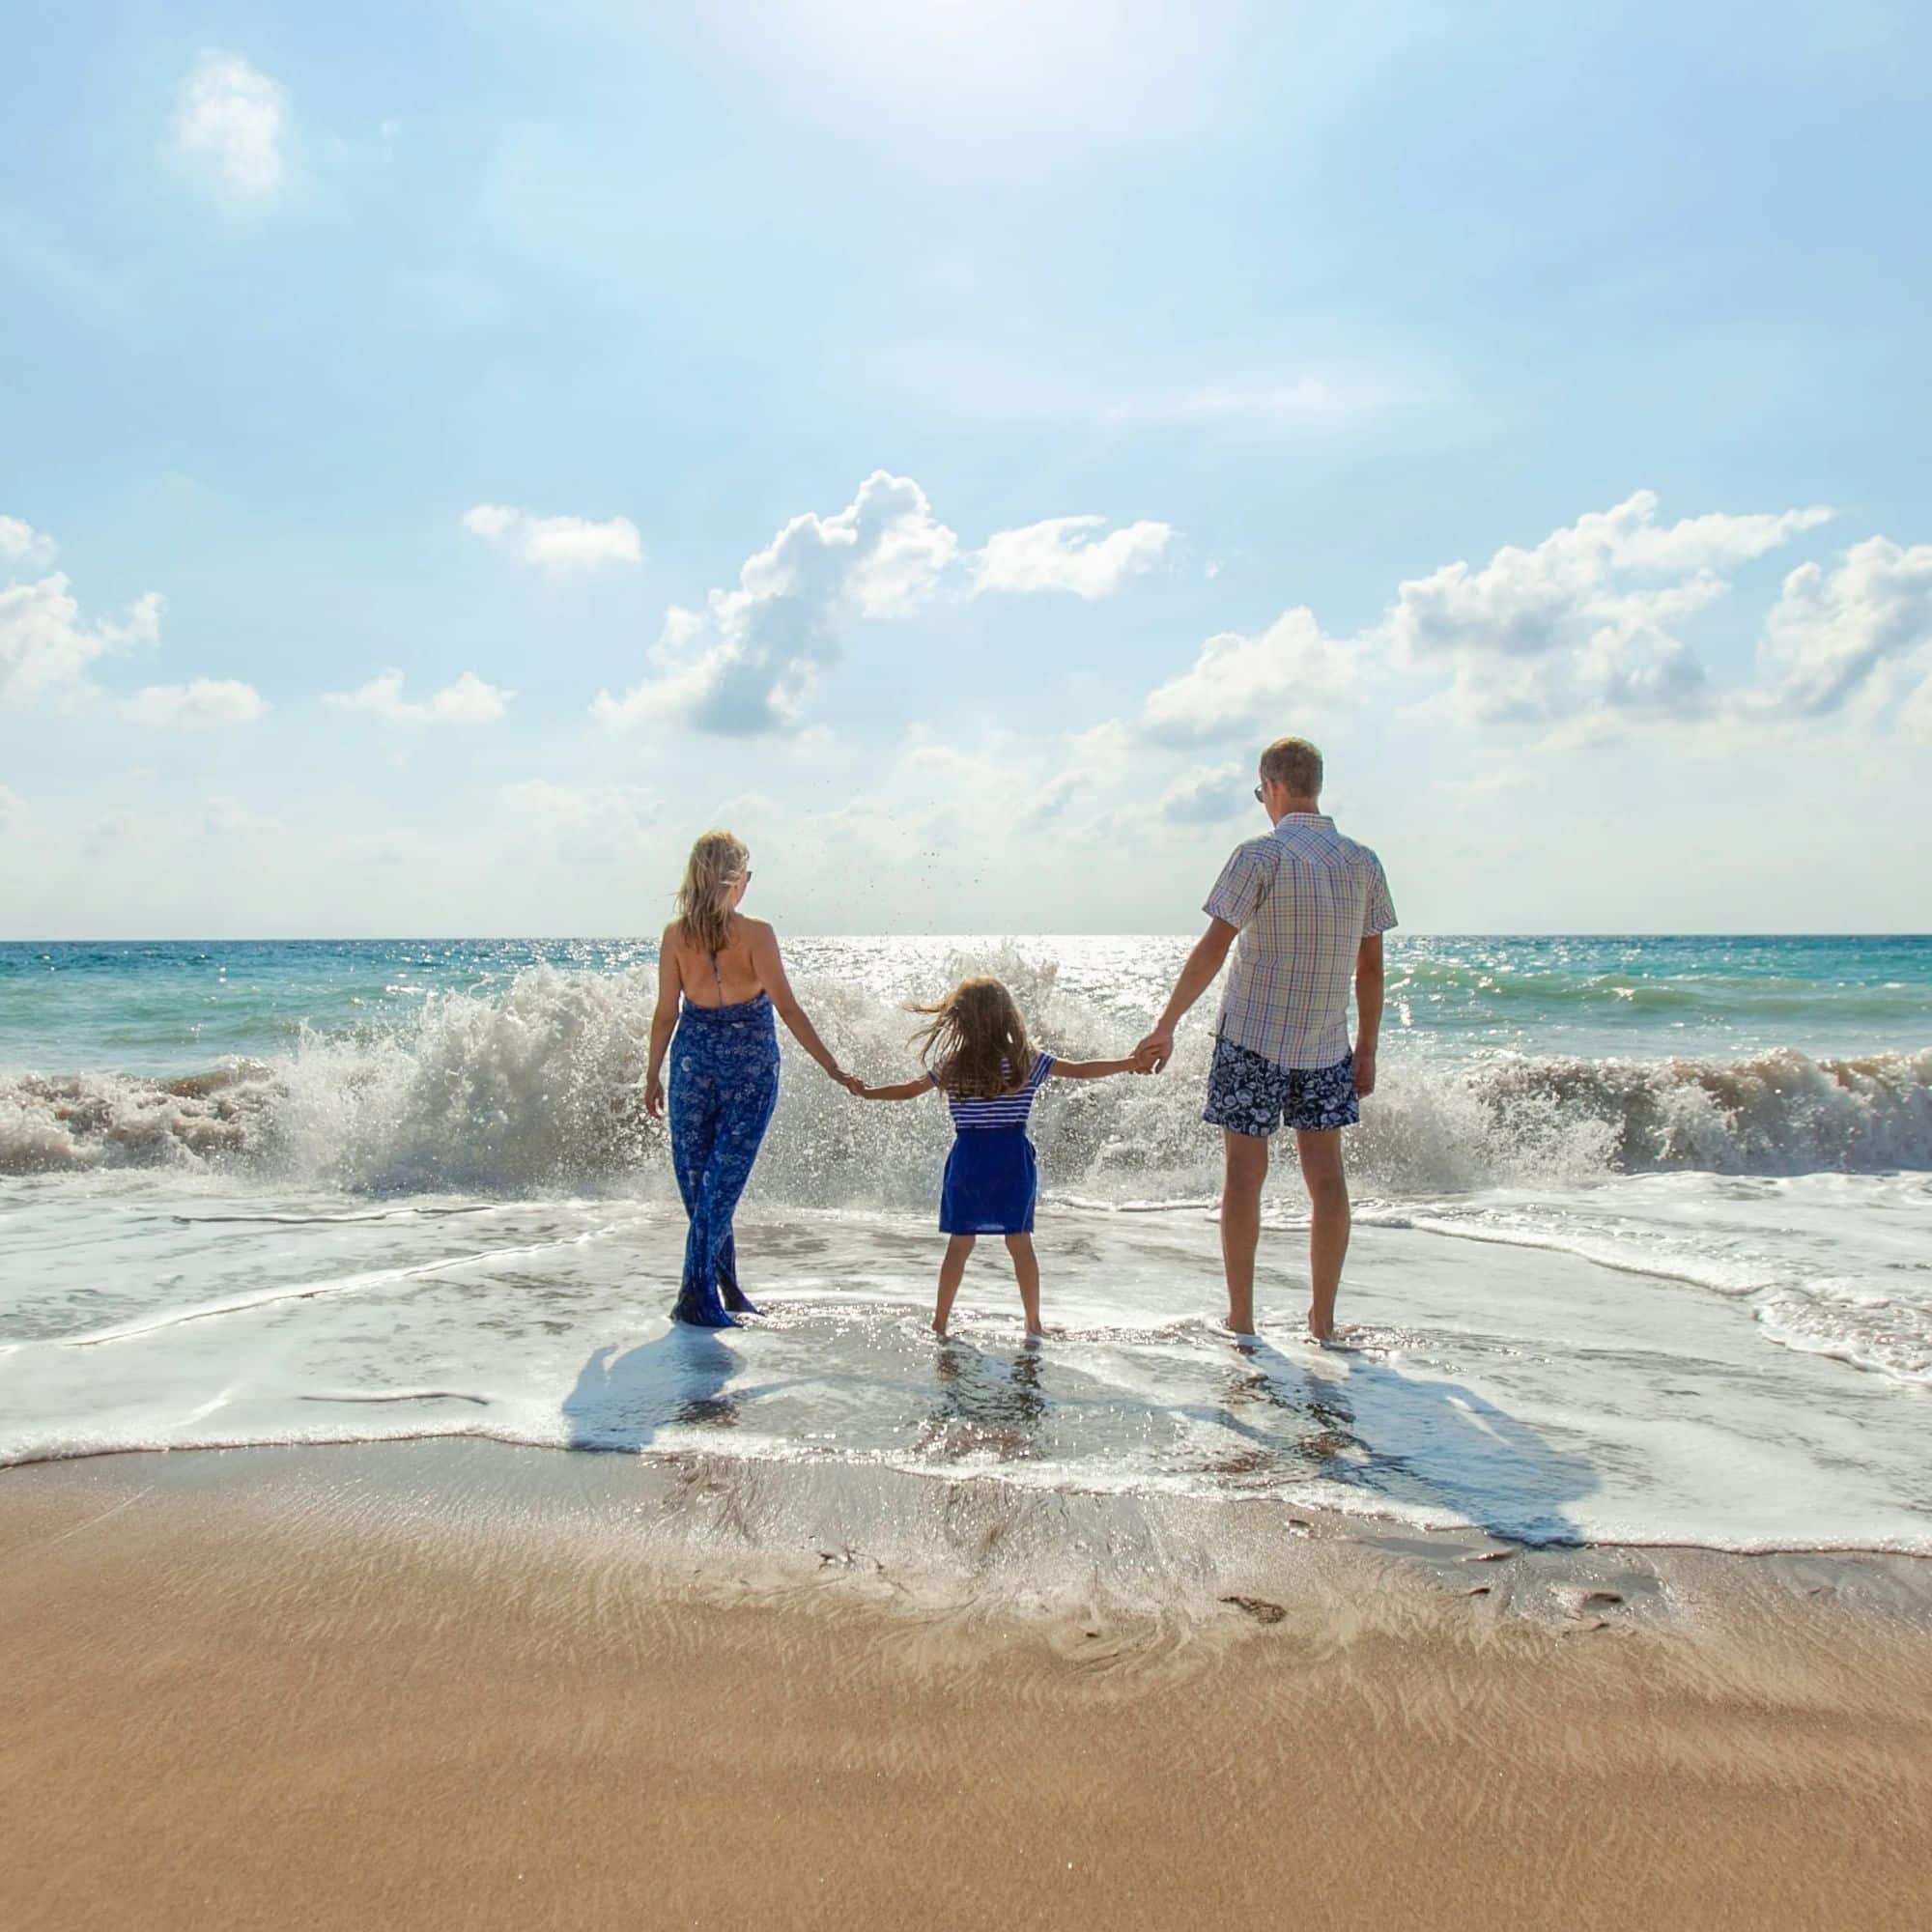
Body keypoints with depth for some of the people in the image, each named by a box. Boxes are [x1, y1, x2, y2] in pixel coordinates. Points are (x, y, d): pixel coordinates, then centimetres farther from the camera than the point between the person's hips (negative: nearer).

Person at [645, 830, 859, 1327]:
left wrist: (653, 1076, 12)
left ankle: (726, 1290, 22)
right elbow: (788, 1010, -13)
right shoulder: (756, 934, -12)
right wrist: (833, 1069, -8)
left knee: (697, 1180, 13)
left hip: (694, 1059, 3)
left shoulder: (676, 934, -3)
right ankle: (697, 1297, 1)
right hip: (750, 1067, -3)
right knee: (722, 1182, 2)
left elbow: (666, 1013, 1)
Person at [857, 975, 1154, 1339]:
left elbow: (908, 1090, 10)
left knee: (959, 1244, 9)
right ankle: (1033, 1324, 12)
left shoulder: (951, 1066, -1)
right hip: (1013, 1161, 0)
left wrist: (866, 1093, 27)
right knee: (1020, 1243, 7)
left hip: (968, 1161, 1)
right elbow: (1080, 1070, 0)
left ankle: (939, 1323, 13)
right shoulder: (1027, 1061, -2)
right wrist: (1131, 1064, 8)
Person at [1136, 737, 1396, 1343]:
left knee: (1244, 1172, 4)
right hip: (1326, 1045, 4)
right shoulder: (1363, 863, 4)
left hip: (1252, 1039, -4)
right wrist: (1367, 1051, 14)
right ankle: (1322, 1318, 14)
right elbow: (1371, 966, 7)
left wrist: (1166, 1026, -8)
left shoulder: (1261, 855, -11)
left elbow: (1213, 948, -14)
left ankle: (1241, 1319, 9)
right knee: (1325, 1173, 10)